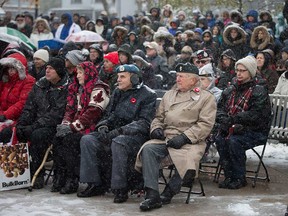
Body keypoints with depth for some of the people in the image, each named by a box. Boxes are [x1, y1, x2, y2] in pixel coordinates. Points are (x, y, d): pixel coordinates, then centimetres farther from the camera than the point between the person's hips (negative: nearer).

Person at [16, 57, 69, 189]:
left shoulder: (65, 88, -8)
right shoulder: (39, 85, 14)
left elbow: (57, 114, -16)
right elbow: (29, 108, 13)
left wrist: (36, 125, -22)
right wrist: (21, 123, -6)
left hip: (55, 126, -6)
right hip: (38, 124, 6)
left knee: (37, 134, -34)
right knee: (18, 132, -18)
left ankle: (37, 175, -24)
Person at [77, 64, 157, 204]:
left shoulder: (148, 95, -5)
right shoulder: (117, 93, 17)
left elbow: (144, 123, -15)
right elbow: (109, 115, 23)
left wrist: (120, 131, -23)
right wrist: (103, 126, -2)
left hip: (137, 135, -7)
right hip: (115, 132, 7)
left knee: (118, 143, -38)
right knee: (87, 140, -13)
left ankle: (120, 189, -29)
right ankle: (95, 185, -12)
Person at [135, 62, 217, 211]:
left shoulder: (206, 97, 5)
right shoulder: (169, 95, 23)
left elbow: (205, 124, -5)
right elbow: (159, 117, 27)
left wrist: (184, 137, -15)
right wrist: (156, 128, 3)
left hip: (190, 141, -4)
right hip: (165, 138, 4)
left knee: (187, 164, -34)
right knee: (148, 149, -27)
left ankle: (168, 192, -7)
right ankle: (152, 195, -30)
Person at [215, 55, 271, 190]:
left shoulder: (259, 91, -7)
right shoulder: (230, 90, 13)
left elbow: (256, 114, -19)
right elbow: (220, 107, 12)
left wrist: (233, 119, -26)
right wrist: (223, 118, -13)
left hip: (255, 131, -5)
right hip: (233, 128, 5)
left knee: (234, 141, -31)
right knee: (219, 139, -24)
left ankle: (239, 178, -17)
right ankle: (229, 176, -16)